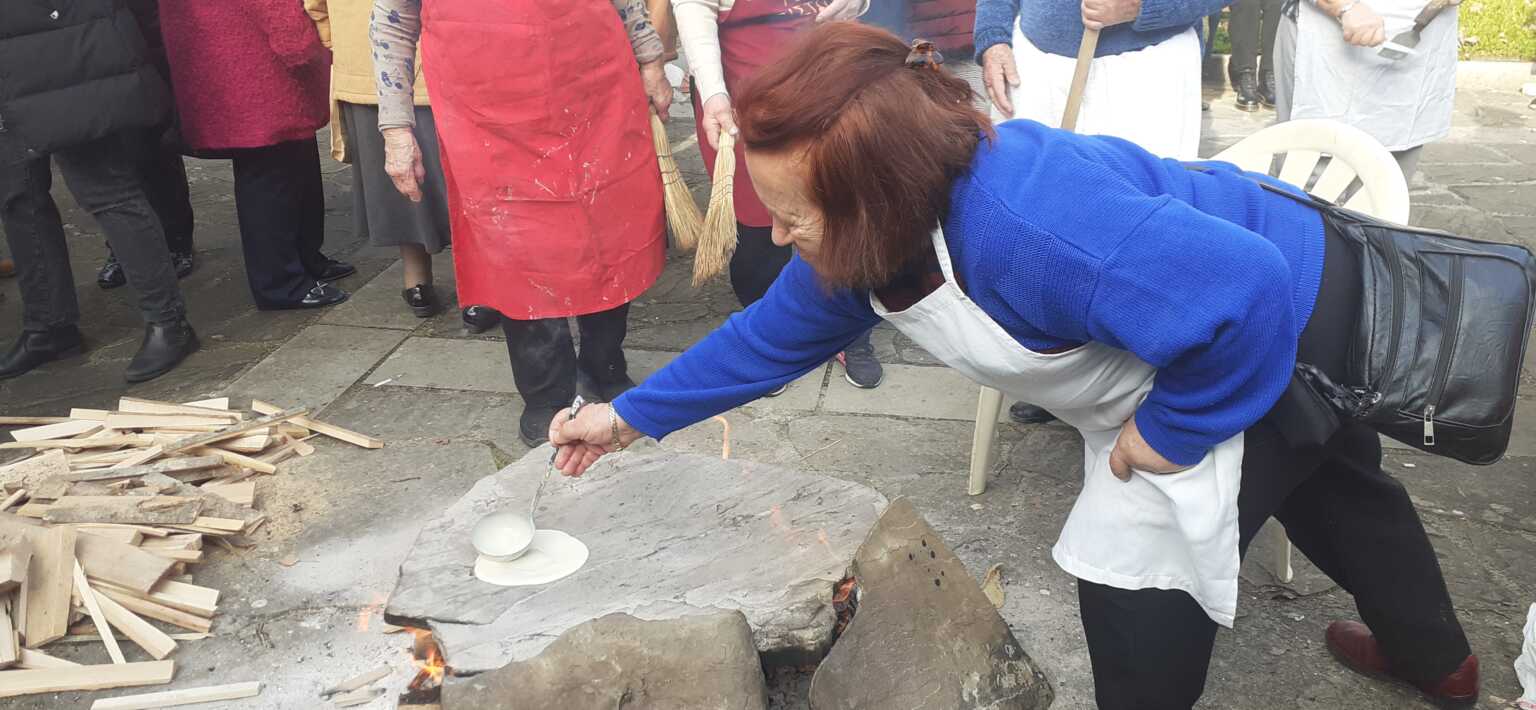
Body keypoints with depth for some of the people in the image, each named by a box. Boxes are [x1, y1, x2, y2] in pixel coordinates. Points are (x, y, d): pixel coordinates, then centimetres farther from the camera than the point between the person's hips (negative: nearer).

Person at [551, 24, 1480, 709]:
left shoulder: (1027, 228, -46)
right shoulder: (860, 236, -17)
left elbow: (1246, 294, -46)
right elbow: (776, 333, -2)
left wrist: (1171, 429, -30)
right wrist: (631, 416, 1)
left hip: (1286, 324, -8)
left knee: (1135, 570, -4)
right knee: (1335, 485, 30)